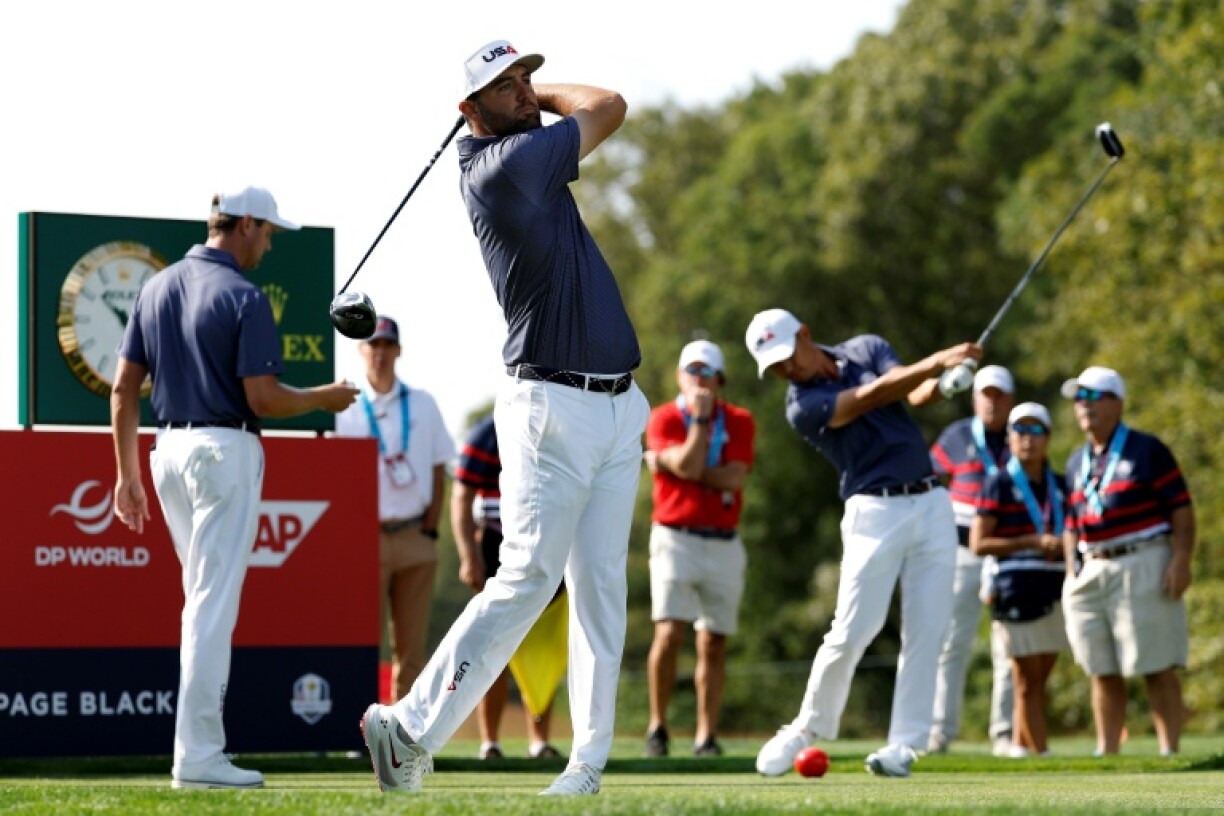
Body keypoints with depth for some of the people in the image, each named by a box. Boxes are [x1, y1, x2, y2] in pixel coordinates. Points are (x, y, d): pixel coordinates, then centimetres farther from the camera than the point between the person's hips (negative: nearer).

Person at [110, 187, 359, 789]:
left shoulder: (157, 288, 10)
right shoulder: (243, 297, -11)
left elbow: (123, 388, 10)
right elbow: (263, 399, -15)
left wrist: (128, 474, 15)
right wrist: (324, 399, 3)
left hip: (168, 447, 7)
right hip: (225, 449, -7)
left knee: (204, 597, 17)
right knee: (214, 603, -6)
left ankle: (200, 745, 17)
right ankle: (197, 756, -8)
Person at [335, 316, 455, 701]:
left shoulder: (423, 404, 12)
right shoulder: (344, 408, 4)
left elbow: (438, 470, 11)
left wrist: (430, 530, 1)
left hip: (415, 538, 3)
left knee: (411, 644, 2)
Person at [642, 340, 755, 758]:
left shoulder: (739, 421, 6)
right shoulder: (663, 419, 0)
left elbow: (734, 479, -8)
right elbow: (687, 465, -15)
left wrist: (671, 465, -9)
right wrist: (700, 416, -11)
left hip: (723, 544, 3)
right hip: (676, 539, -3)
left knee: (713, 642, 3)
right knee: (670, 633, -16)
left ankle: (706, 735, 8)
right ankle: (657, 725, -4)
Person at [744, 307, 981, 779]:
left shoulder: (866, 349, 9)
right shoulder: (803, 407, -6)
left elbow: (912, 389, -8)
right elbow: (873, 395, -19)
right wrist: (939, 361, -28)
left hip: (931, 505, 4)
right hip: (875, 512, -4)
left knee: (926, 630, -4)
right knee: (852, 630, -10)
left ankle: (905, 743, -2)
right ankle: (809, 727, 9)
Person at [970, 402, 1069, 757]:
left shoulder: (1058, 485, 14)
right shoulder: (999, 483, -3)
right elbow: (978, 543, -8)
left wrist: (1064, 546, 2)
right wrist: (1034, 542, -15)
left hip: (1054, 591, 6)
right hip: (1017, 590, -6)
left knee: (1038, 678, 7)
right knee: (1028, 681, -4)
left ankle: (1020, 747, 15)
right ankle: (1042, 754, -5)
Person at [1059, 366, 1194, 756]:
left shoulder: (1147, 450, 0)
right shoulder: (1077, 463, 17)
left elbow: (1182, 509, -5)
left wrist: (1181, 560, -16)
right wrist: (1071, 569, 10)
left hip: (1143, 567, -6)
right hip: (1091, 573, 6)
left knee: (1157, 669, -7)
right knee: (1103, 672, 7)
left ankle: (1170, 752, -6)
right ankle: (1106, 753, 11)